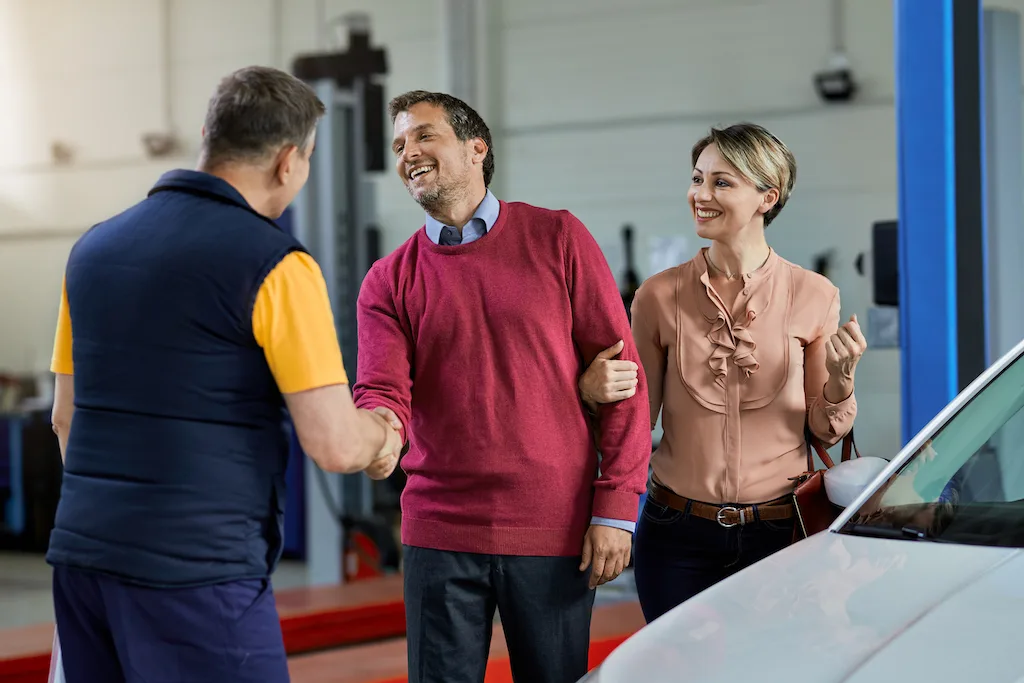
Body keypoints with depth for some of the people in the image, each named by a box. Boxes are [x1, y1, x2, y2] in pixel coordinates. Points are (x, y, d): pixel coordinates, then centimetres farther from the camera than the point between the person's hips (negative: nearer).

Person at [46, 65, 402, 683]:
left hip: (83, 558, 7)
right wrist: (381, 432, 8)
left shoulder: (94, 248, 11)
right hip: (196, 568, -7)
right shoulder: (276, 267, -10)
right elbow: (335, 446, -14)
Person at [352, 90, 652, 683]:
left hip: (554, 530, -1)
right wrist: (379, 426, -31)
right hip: (441, 535, 1)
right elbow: (383, 392, -5)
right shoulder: (389, 282, 6)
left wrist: (616, 506, -6)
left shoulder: (558, 239, 2)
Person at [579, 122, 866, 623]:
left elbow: (826, 431, 4)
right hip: (678, 536, 1)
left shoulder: (813, 296, 0)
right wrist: (594, 391, -14)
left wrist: (840, 380, -15)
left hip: (778, 531, 0)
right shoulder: (660, 296, 1)